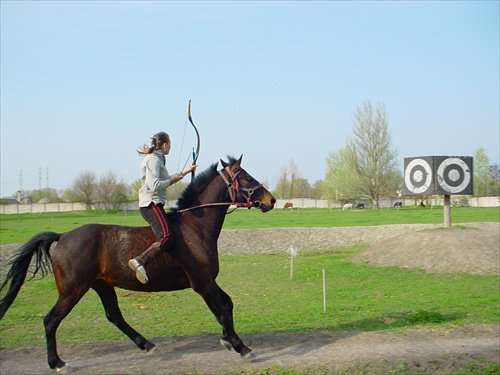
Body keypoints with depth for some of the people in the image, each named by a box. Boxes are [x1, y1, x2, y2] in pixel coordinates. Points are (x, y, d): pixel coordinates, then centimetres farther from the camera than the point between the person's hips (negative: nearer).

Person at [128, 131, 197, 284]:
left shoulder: (157, 159, 20)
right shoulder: (153, 160, -11)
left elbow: (165, 180, 31)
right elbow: (155, 185, -22)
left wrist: (184, 171, 35)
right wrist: (172, 180, -8)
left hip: (153, 204, 11)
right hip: (151, 204, -11)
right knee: (166, 239, -26)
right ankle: (139, 261, -38)